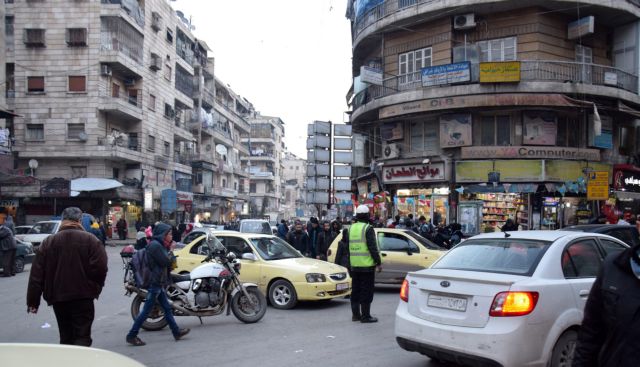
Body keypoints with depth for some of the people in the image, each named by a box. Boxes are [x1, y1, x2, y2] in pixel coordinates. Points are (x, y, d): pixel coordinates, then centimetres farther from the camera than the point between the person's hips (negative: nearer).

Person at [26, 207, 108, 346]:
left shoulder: (48, 242, 5)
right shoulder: (90, 240, -5)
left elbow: (37, 273, 2)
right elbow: (100, 268, -13)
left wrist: (33, 300, 6)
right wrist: (95, 288, 5)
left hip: (58, 297, 4)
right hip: (83, 297, -3)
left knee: (66, 337, 17)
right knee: (82, 337, -1)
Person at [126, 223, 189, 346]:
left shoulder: (159, 245, 16)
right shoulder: (155, 245, -16)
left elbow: (169, 263, 16)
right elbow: (165, 262, -20)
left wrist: (170, 249, 4)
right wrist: (171, 250, -7)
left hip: (159, 282, 10)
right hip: (155, 282, -10)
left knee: (167, 308, 15)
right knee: (146, 311, -5)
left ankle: (176, 332, 22)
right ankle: (131, 336, 2)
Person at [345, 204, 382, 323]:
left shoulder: (351, 228, 11)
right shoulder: (368, 229, -11)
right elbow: (373, 248, -15)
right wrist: (379, 262, -9)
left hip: (354, 265, 7)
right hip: (367, 265, -7)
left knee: (355, 291, 13)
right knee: (366, 291, -1)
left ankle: (355, 314, 19)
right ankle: (365, 316, 1)